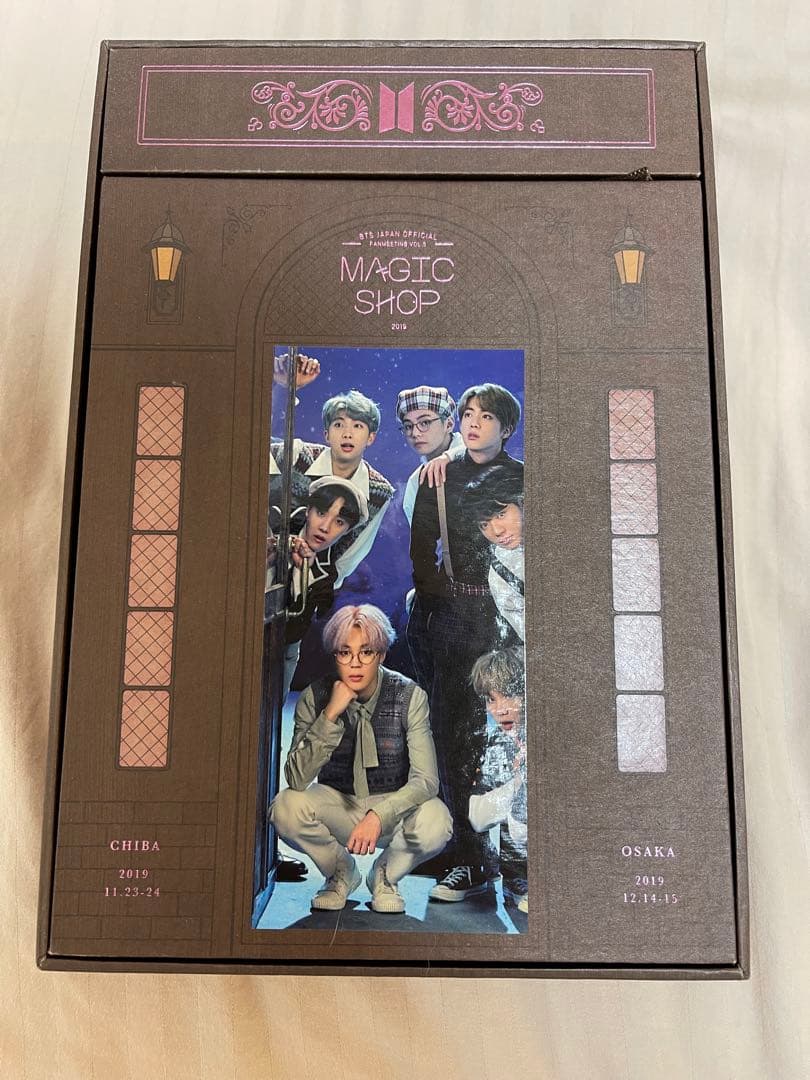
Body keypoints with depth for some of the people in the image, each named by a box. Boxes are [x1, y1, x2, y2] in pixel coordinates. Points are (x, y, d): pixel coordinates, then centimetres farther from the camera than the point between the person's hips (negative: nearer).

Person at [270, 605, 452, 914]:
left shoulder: (409, 696, -17)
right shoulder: (315, 697, -14)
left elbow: (425, 780, -22)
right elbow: (296, 779, -24)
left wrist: (379, 816, -38)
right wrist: (330, 715, -33)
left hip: (394, 806, -1)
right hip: (338, 804, 1)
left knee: (435, 824, -33)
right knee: (284, 807, -29)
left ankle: (385, 875, 3)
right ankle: (341, 872, 4)